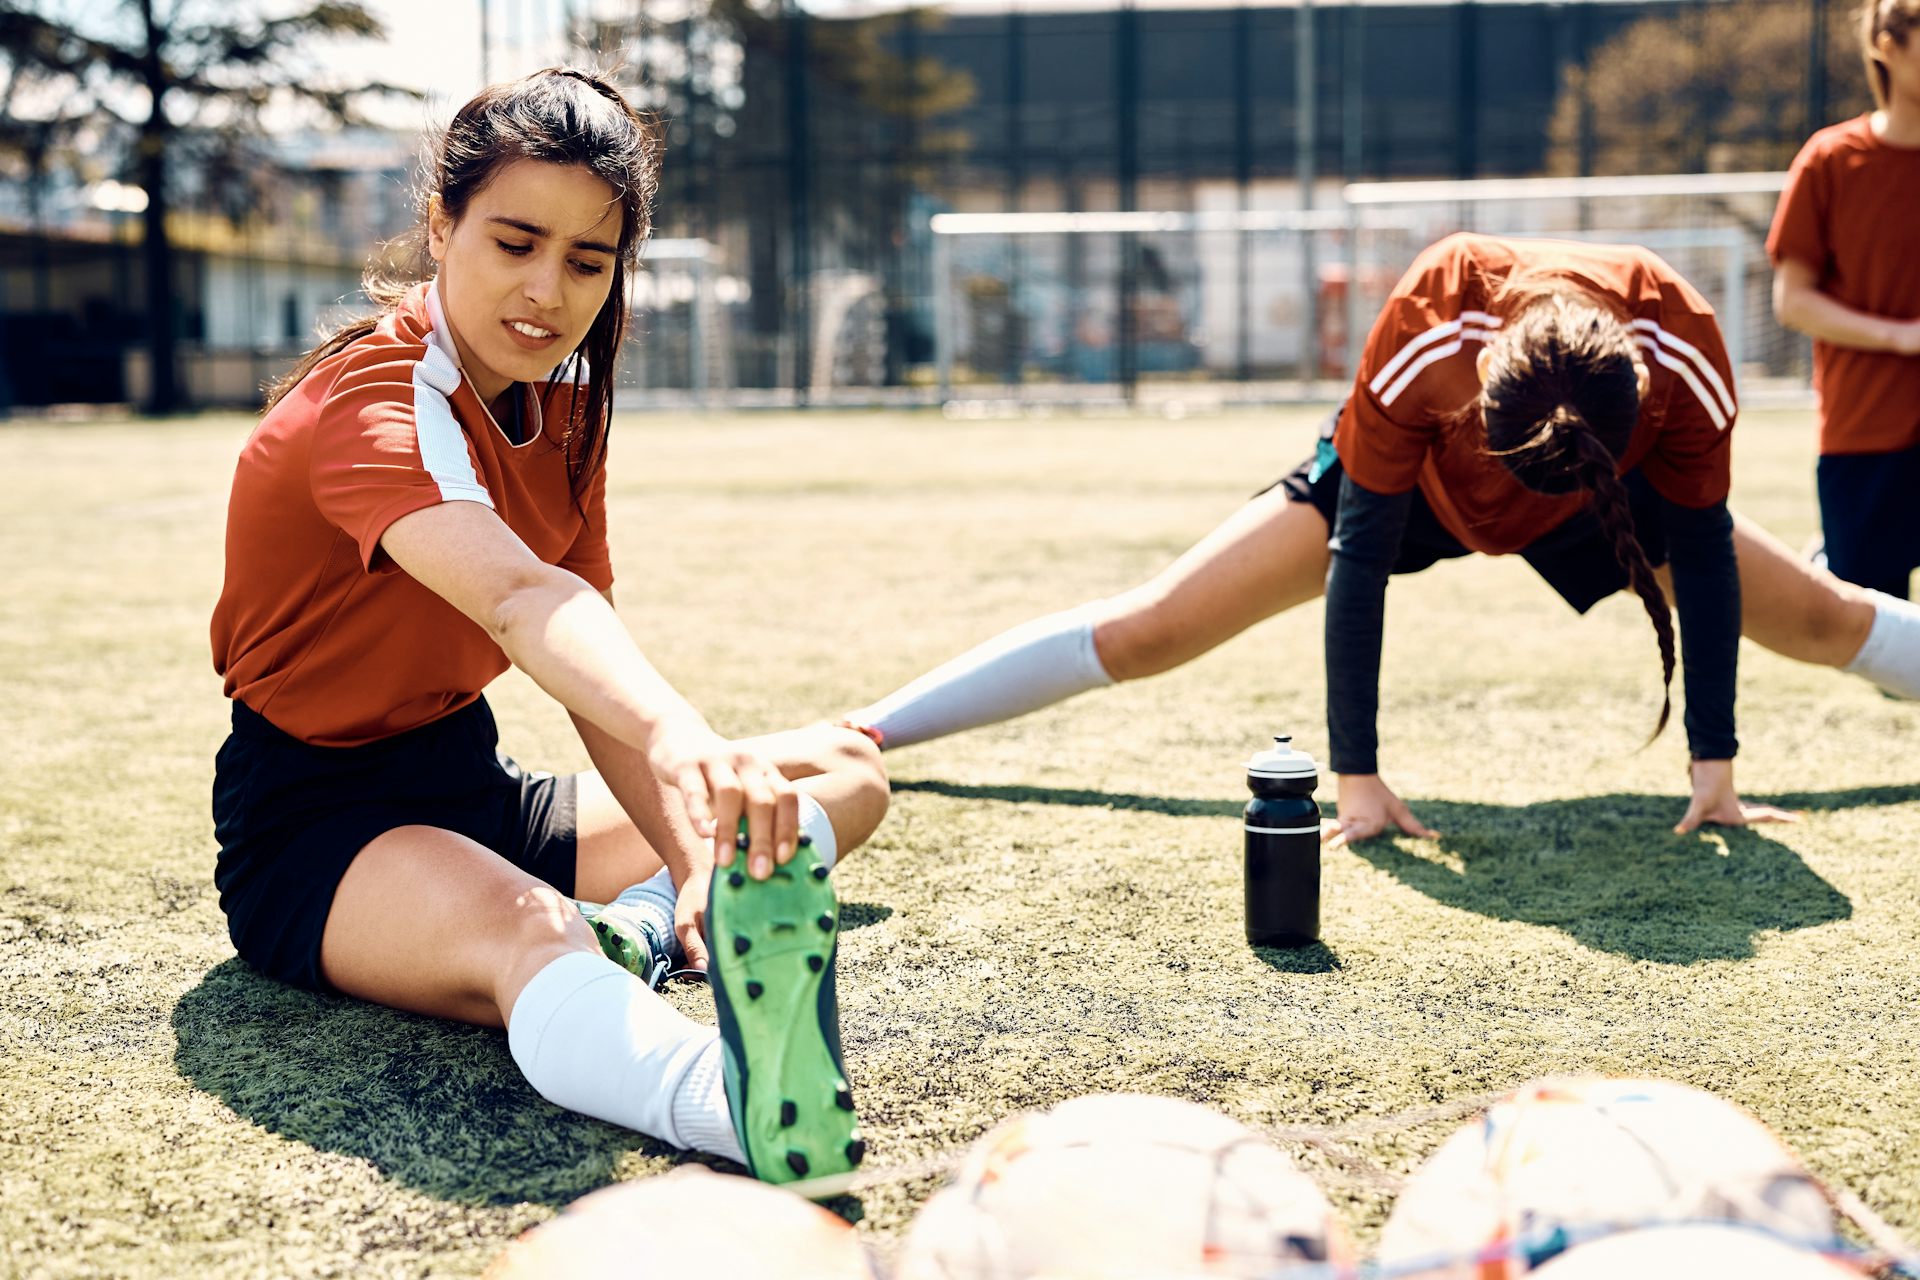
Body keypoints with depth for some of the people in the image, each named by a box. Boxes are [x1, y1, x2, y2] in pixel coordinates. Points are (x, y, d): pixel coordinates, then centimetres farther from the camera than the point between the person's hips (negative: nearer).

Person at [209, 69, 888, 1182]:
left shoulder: (563, 410, 4)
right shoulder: (374, 406, -23)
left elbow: (593, 676, 2)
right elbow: (516, 596, -46)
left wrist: (696, 869, -14)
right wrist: (681, 737, -65)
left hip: (466, 784, 10)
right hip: (316, 827, -9)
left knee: (846, 772, 8)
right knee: (522, 928, -44)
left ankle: (626, 935, -22)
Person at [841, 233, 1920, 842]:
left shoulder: (1683, 349, -37)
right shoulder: (1427, 336, -42)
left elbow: (1703, 555, -24)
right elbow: (1360, 553, -34)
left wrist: (1716, 768, -21)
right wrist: (1357, 779, -32)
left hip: (1606, 493, 2)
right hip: (1413, 475, -2)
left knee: (1821, 616, 2)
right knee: (1152, 630, -11)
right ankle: (859, 736, -4)